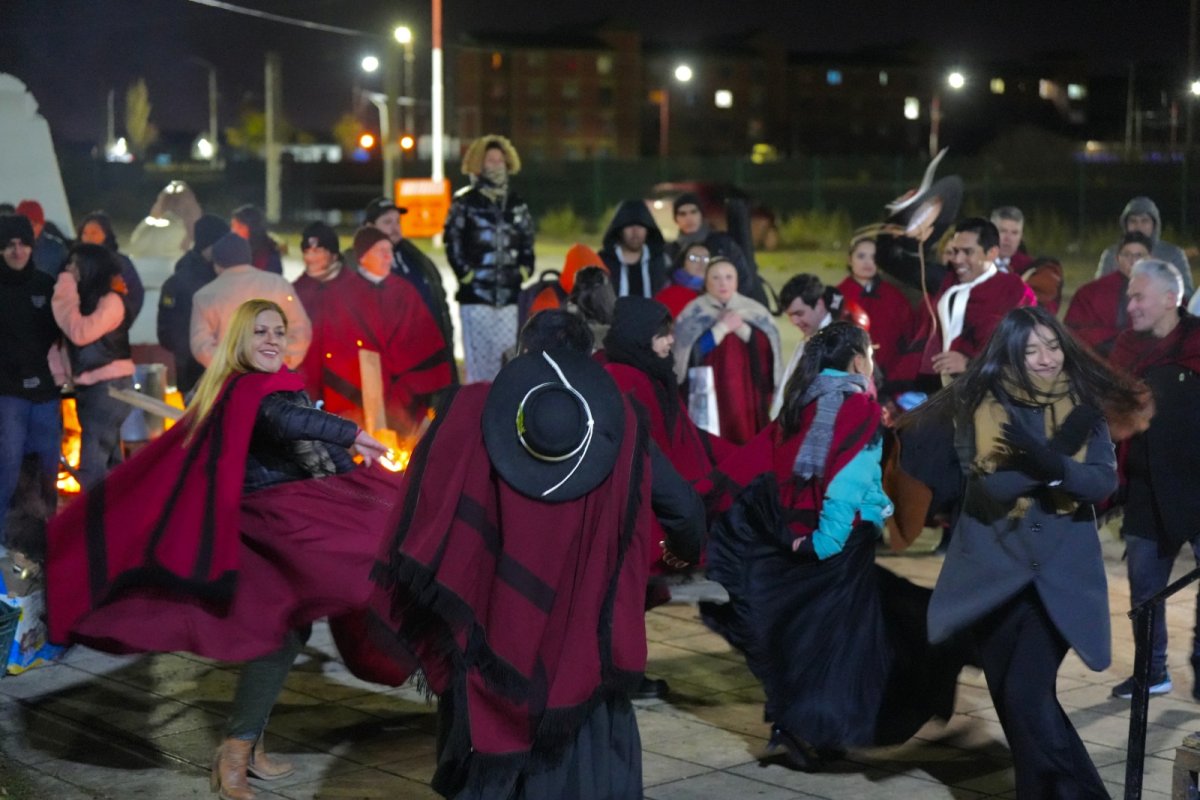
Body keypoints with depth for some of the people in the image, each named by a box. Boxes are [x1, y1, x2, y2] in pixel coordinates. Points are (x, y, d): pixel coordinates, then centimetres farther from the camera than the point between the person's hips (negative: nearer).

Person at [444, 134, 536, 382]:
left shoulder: (517, 204, 14)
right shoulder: (465, 202, 1)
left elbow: (527, 245, 19)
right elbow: (453, 243, -2)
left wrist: (523, 272, 7)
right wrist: (466, 275, -7)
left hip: (510, 295, 4)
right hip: (475, 296, -4)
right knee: (478, 359, -4)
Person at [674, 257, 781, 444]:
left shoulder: (754, 312, 10)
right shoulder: (694, 314, 4)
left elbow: (768, 347, 0)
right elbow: (690, 352, -9)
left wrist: (742, 328, -12)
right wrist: (722, 327, -12)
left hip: (747, 397, 2)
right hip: (709, 399, -2)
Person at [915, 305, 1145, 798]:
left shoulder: (1082, 403, 0)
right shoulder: (981, 405, -5)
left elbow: (1105, 481, -9)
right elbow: (990, 484, -14)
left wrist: (1048, 462, -26)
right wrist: (1061, 448, -21)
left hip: (1060, 572, -1)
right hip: (994, 569, 1)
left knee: (1027, 694, -14)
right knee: (1010, 696, 9)